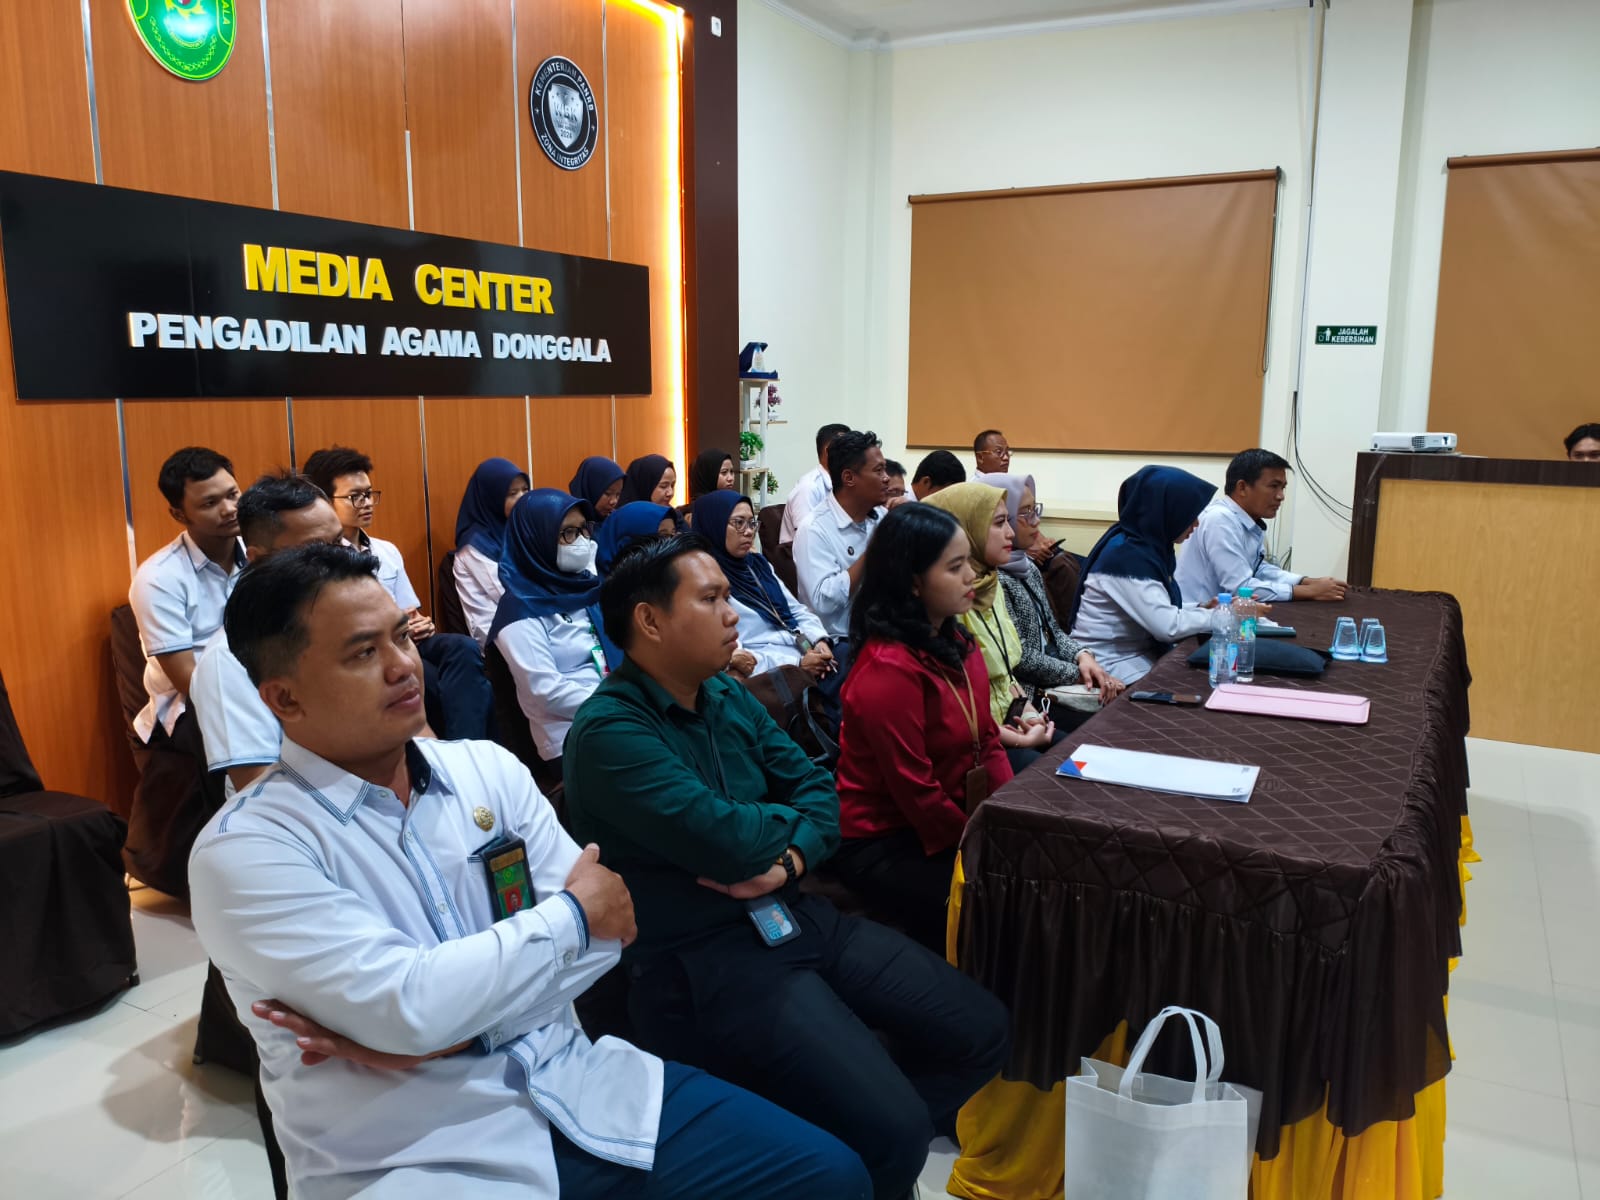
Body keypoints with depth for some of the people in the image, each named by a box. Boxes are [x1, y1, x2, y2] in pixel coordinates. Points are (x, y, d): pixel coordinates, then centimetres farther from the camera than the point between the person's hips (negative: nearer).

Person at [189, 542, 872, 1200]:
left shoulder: (487, 768, 5)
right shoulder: (246, 850, -9)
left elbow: (605, 929, -1)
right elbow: (408, 1007, -20)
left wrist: (444, 1030, -14)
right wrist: (573, 912, -8)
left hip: (576, 1091, 5)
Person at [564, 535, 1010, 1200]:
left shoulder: (728, 695, 8)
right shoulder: (608, 733, -18)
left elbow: (817, 788, 9)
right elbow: (730, 841, -26)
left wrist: (791, 861, -12)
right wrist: (791, 817, -4)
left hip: (796, 914, 8)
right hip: (702, 962, -8)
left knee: (981, 1030, 5)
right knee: (893, 1132, -20)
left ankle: (856, 1144, 21)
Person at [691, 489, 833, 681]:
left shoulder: (758, 564, 16)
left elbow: (796, 609, 16)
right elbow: (732, 656, -16)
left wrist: (820, 640, -5)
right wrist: (798, 664, -19)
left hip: (808, 654, 8)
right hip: (769, 672, -8)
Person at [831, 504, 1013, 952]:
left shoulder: (955, 641, 3)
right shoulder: (889, 668, -24)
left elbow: (987, 740, 9)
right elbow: (914, 790, -21)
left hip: (952, 819, 8)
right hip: (885, 841, -8)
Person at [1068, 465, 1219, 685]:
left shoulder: (1145, 546, 6)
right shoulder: (1127, 556, -22)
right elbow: (1168, 626, -24)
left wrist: (1201, 608, 1)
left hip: (1139, 654, 9)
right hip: (1112, 666, -9)